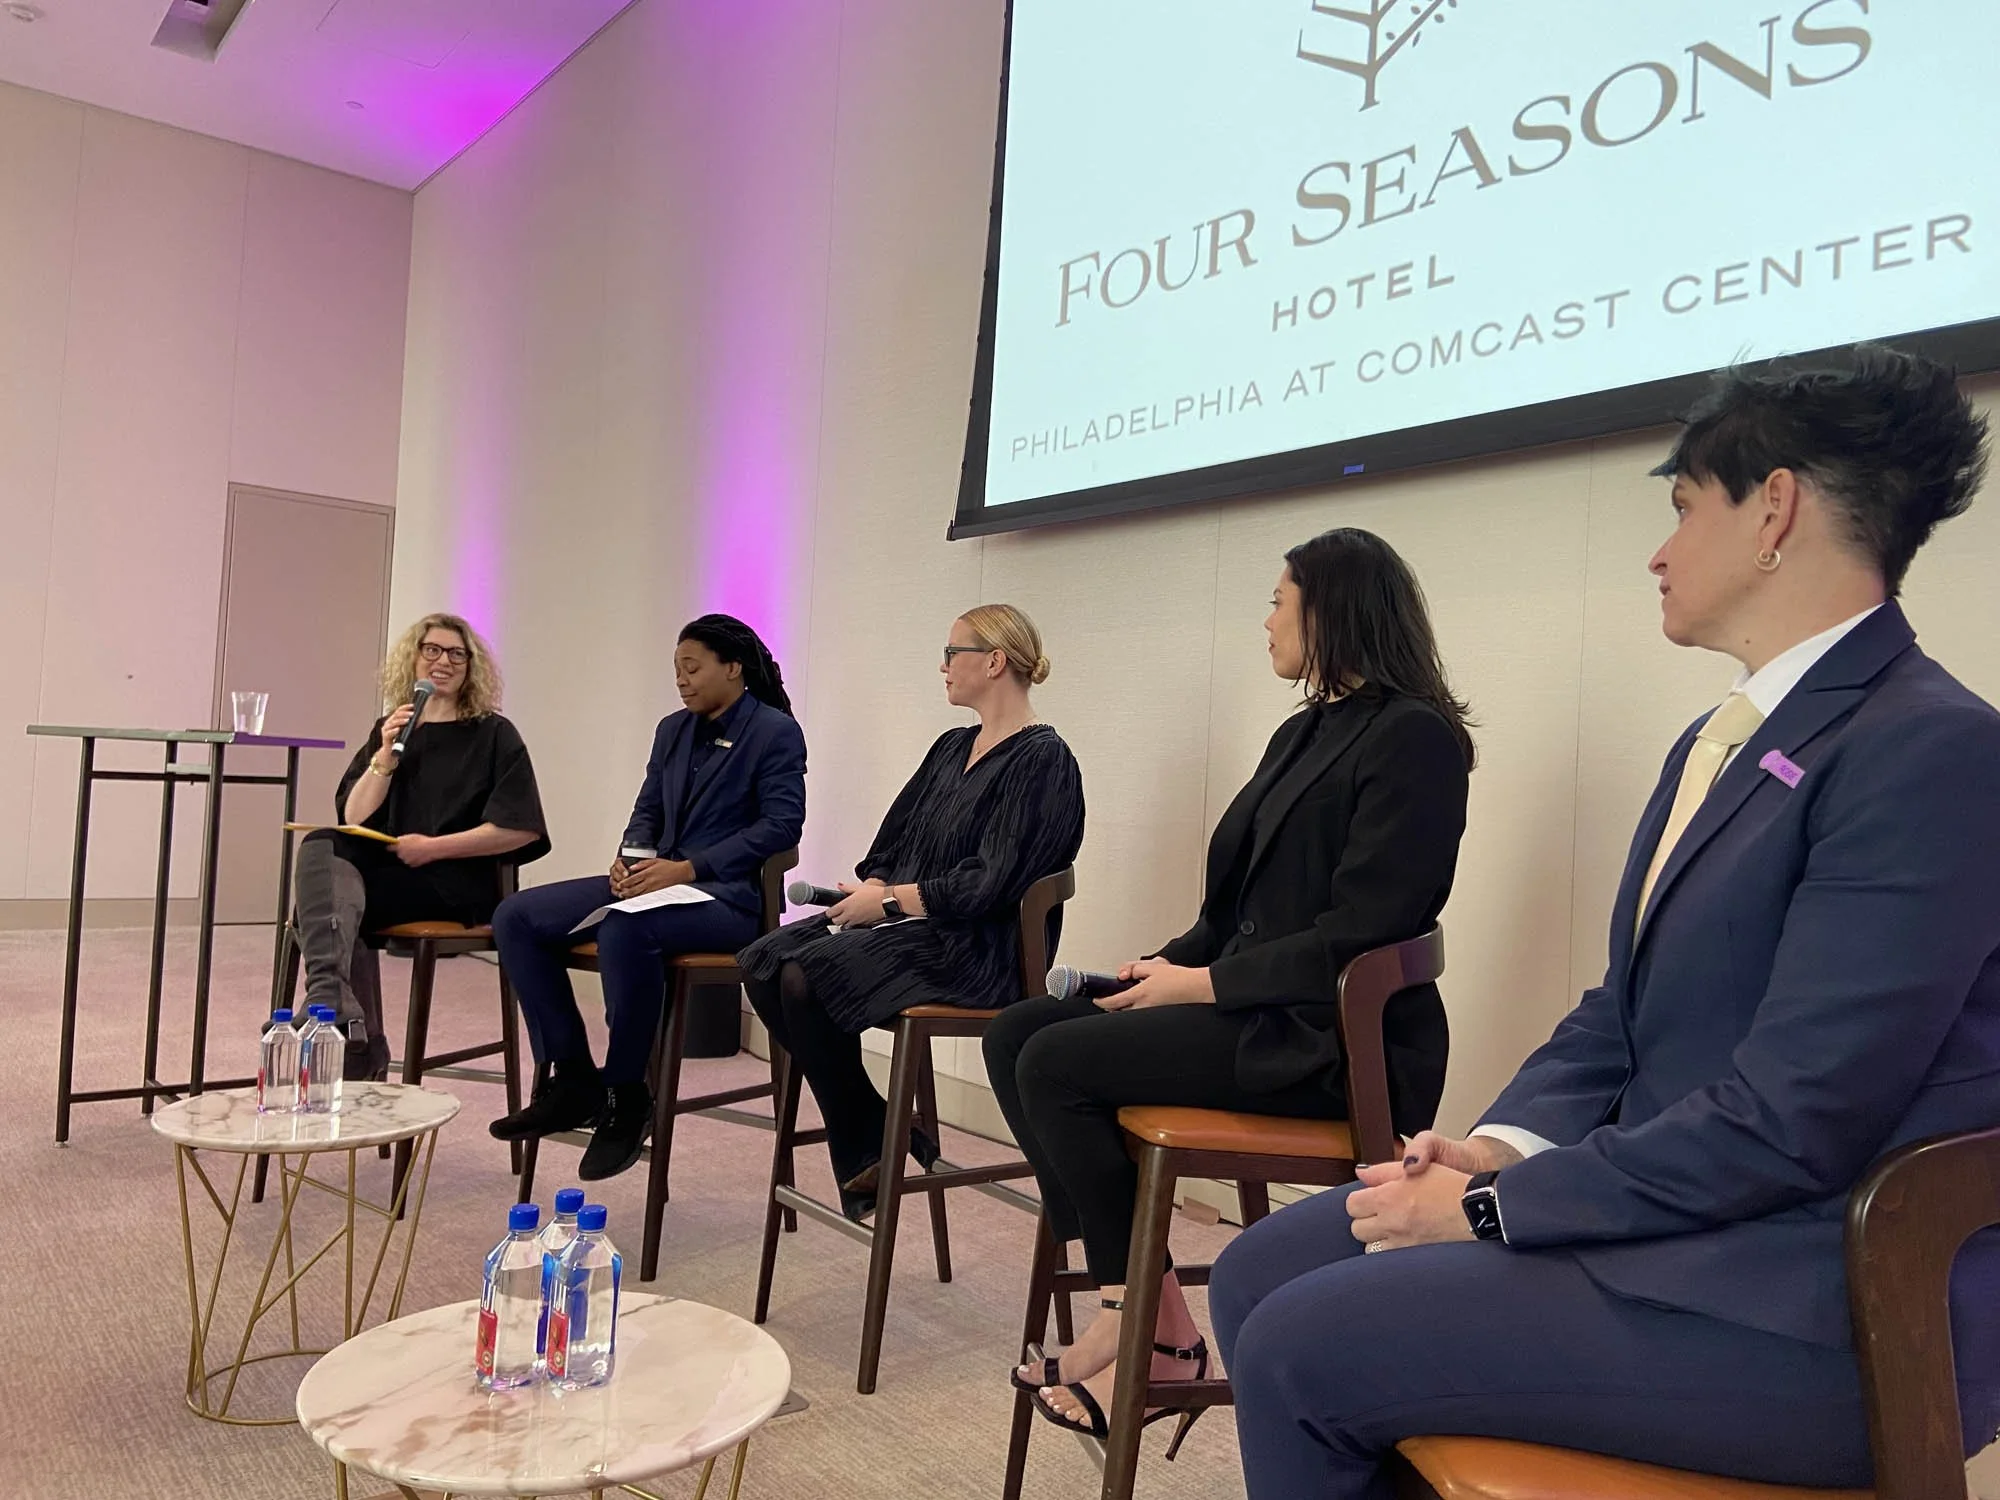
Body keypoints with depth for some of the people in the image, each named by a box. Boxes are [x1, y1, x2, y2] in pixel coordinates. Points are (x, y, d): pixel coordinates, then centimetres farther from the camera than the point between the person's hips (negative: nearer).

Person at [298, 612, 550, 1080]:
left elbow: (522, 829, -5)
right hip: (384, 871, 5)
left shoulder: (494, 735, 5)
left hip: (458, 884, -4)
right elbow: (354, 819, 7)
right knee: (321, 846, -24)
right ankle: (333, 1000, -33)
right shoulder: (387, 730, 17)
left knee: (328, 900, -24)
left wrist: (434, 847, -10)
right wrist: (387, 755, -6)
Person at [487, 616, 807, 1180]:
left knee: (624, 929, -39)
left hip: (725, 896, -8)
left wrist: (687, 867, -19)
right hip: (653, 881, 8)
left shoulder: (775, 732, -3)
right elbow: (647, 810, 19)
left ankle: (627, 1098, -20)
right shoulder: (673, 730, 19)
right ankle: (573, 1080, -3)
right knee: (515, 916, -7)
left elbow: (781, 823, -13)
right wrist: (629, 857, -5)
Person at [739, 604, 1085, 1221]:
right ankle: (876, 1126, -2)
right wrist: (873, 890, -2)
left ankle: (864, 1150, -6)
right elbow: (891, 841, 18)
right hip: (905, 923, 9)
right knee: (762, 961, -10)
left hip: (975, 947, -9)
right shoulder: (952, 748, 17)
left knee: (806, 975, -26)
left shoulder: (1042, 760, -10)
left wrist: (891, 899, -13)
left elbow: (992, 885, -18)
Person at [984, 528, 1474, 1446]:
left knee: (1059, 1063, -19)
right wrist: (1169, 965, 1)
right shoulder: (1303, 733, 17)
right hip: (1255, 1011, 10)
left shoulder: (1413, 737, -11)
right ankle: (1122, 1301, -1)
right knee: (1017, 1033, -3)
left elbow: (1357, 935, -19)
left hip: (1333, 1039, -9)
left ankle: (1155, 1331, -3)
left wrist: (1205, 984, -15)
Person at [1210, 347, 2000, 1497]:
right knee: (1259, 1275, 2)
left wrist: (1491, 1206, -15)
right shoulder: (1717, 743, 14)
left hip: (1802, 1312, -8)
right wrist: (1506, 1145, -3)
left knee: (1299, 1350, -14)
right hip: (1664, 1217, 9)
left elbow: (1791, 1119, -23)